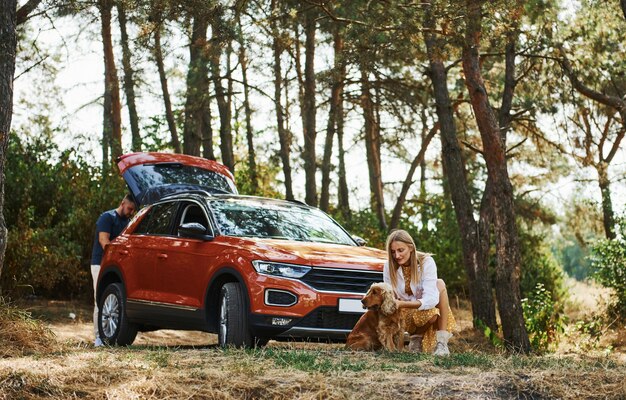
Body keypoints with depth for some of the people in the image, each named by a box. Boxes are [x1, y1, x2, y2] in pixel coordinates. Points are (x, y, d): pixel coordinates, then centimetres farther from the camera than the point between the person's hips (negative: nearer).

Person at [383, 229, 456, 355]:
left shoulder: (426, 262, -20)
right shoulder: (389, 266, -13)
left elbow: (431, 299, -28)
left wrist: (401, 304, -41)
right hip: (407, 313, -1)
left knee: (439, 284, -29)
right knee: (430, 315, -35)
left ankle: (442, 342, -27)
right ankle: (416, 337, -1)